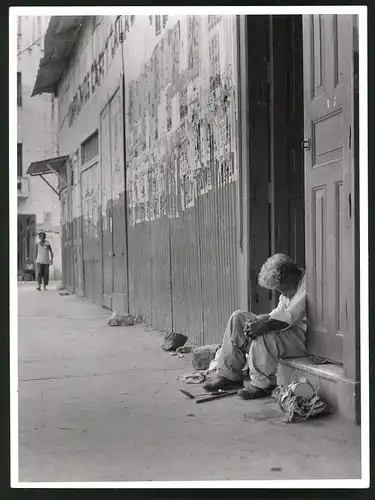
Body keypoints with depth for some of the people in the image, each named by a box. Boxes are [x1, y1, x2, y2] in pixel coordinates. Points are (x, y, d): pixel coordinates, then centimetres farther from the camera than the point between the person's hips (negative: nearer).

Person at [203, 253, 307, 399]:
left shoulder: (307, 285, -18)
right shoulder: (289, 288, 13)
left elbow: (289, 317, -27)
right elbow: (278, 313, 10)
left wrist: (264, 326, -36)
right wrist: (257, 321, -10)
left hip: (302, 336, -10)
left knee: (263, 335, -36)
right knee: (238, 318, 3)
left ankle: (262, 385, -17)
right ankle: (227, 375, 0)